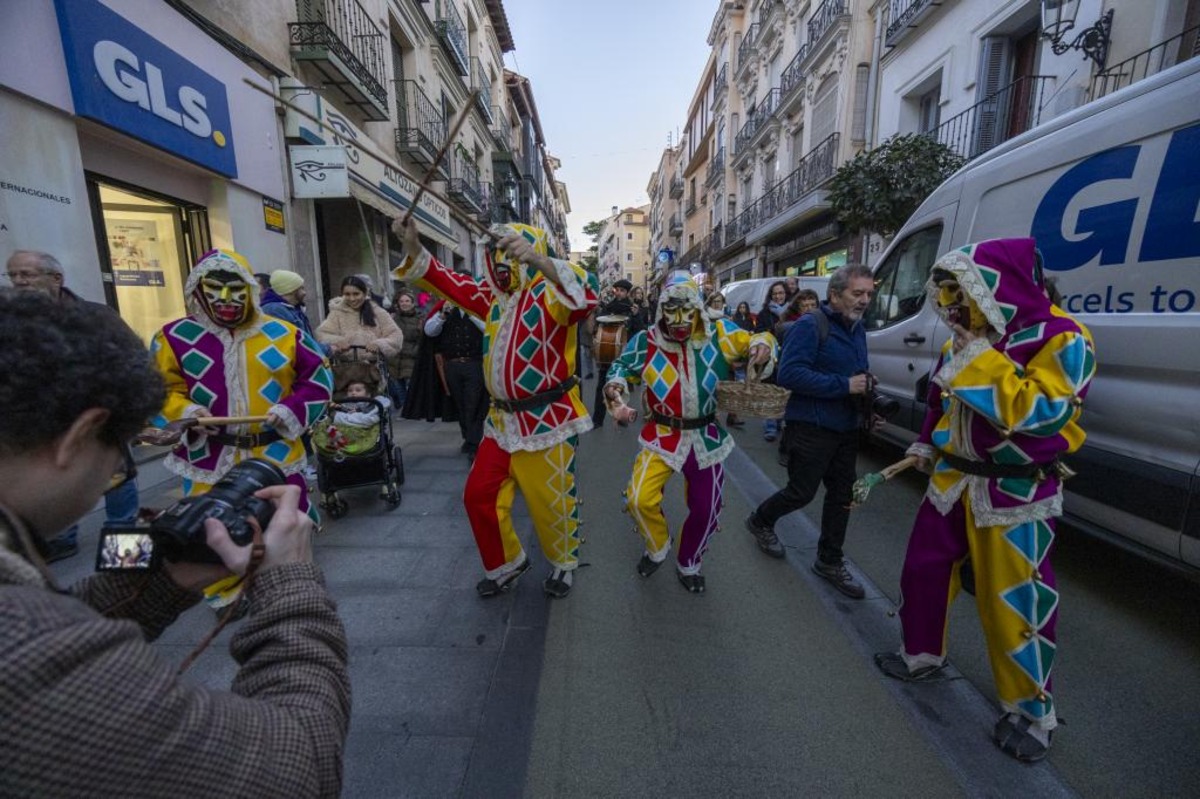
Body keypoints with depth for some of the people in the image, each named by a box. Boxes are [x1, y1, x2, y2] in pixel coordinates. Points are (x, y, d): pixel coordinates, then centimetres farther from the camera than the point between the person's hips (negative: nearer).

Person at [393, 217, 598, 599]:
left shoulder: (551, 295, -13)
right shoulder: (494, 296, 11)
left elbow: (584, 295, -34)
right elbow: (450, 282, 14)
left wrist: (538, 259, -49)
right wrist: (414, 248, -2)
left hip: (548, 419, -7)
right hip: (503, 418, 8)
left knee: (552, 500, 6)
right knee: (479, 495, 12)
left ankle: (564, 563, 35)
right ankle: (506, 564, 34)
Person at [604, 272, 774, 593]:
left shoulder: (719, 333, -9)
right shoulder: (646, 342, -9)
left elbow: (757, 341, 3)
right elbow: (620, 369, 6)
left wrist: (762, 344, -20)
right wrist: (616, 392, -14)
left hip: (706, 436, 1)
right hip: (662, 435, -1)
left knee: (705, 510, 12)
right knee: (640, 499, -13)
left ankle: (688, 565, 41)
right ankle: (657, 549, 22)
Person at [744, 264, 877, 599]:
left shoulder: (857, 328, 12)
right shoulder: (811, 325, -16)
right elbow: (790, 374, -26)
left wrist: (865, 383, 2)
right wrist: (844, 385, -24)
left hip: (846, 427, 8)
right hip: (812, 427, -8)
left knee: (842, 494, 13)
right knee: (801, 492, 2)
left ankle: (830, 561, 29)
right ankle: (760, 521, 31)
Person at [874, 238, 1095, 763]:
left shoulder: (1062, 340, -15)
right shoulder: (971, 338, 7)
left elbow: (1038, 412, -28)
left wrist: (981, 359, -25)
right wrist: (927, 445, 15)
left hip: (1016, 495, -7)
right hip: (953, 480, 7)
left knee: (1014, 602, 3)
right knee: (924, 569, 15)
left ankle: (1031, 710, 25)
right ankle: (923, 655, 37)